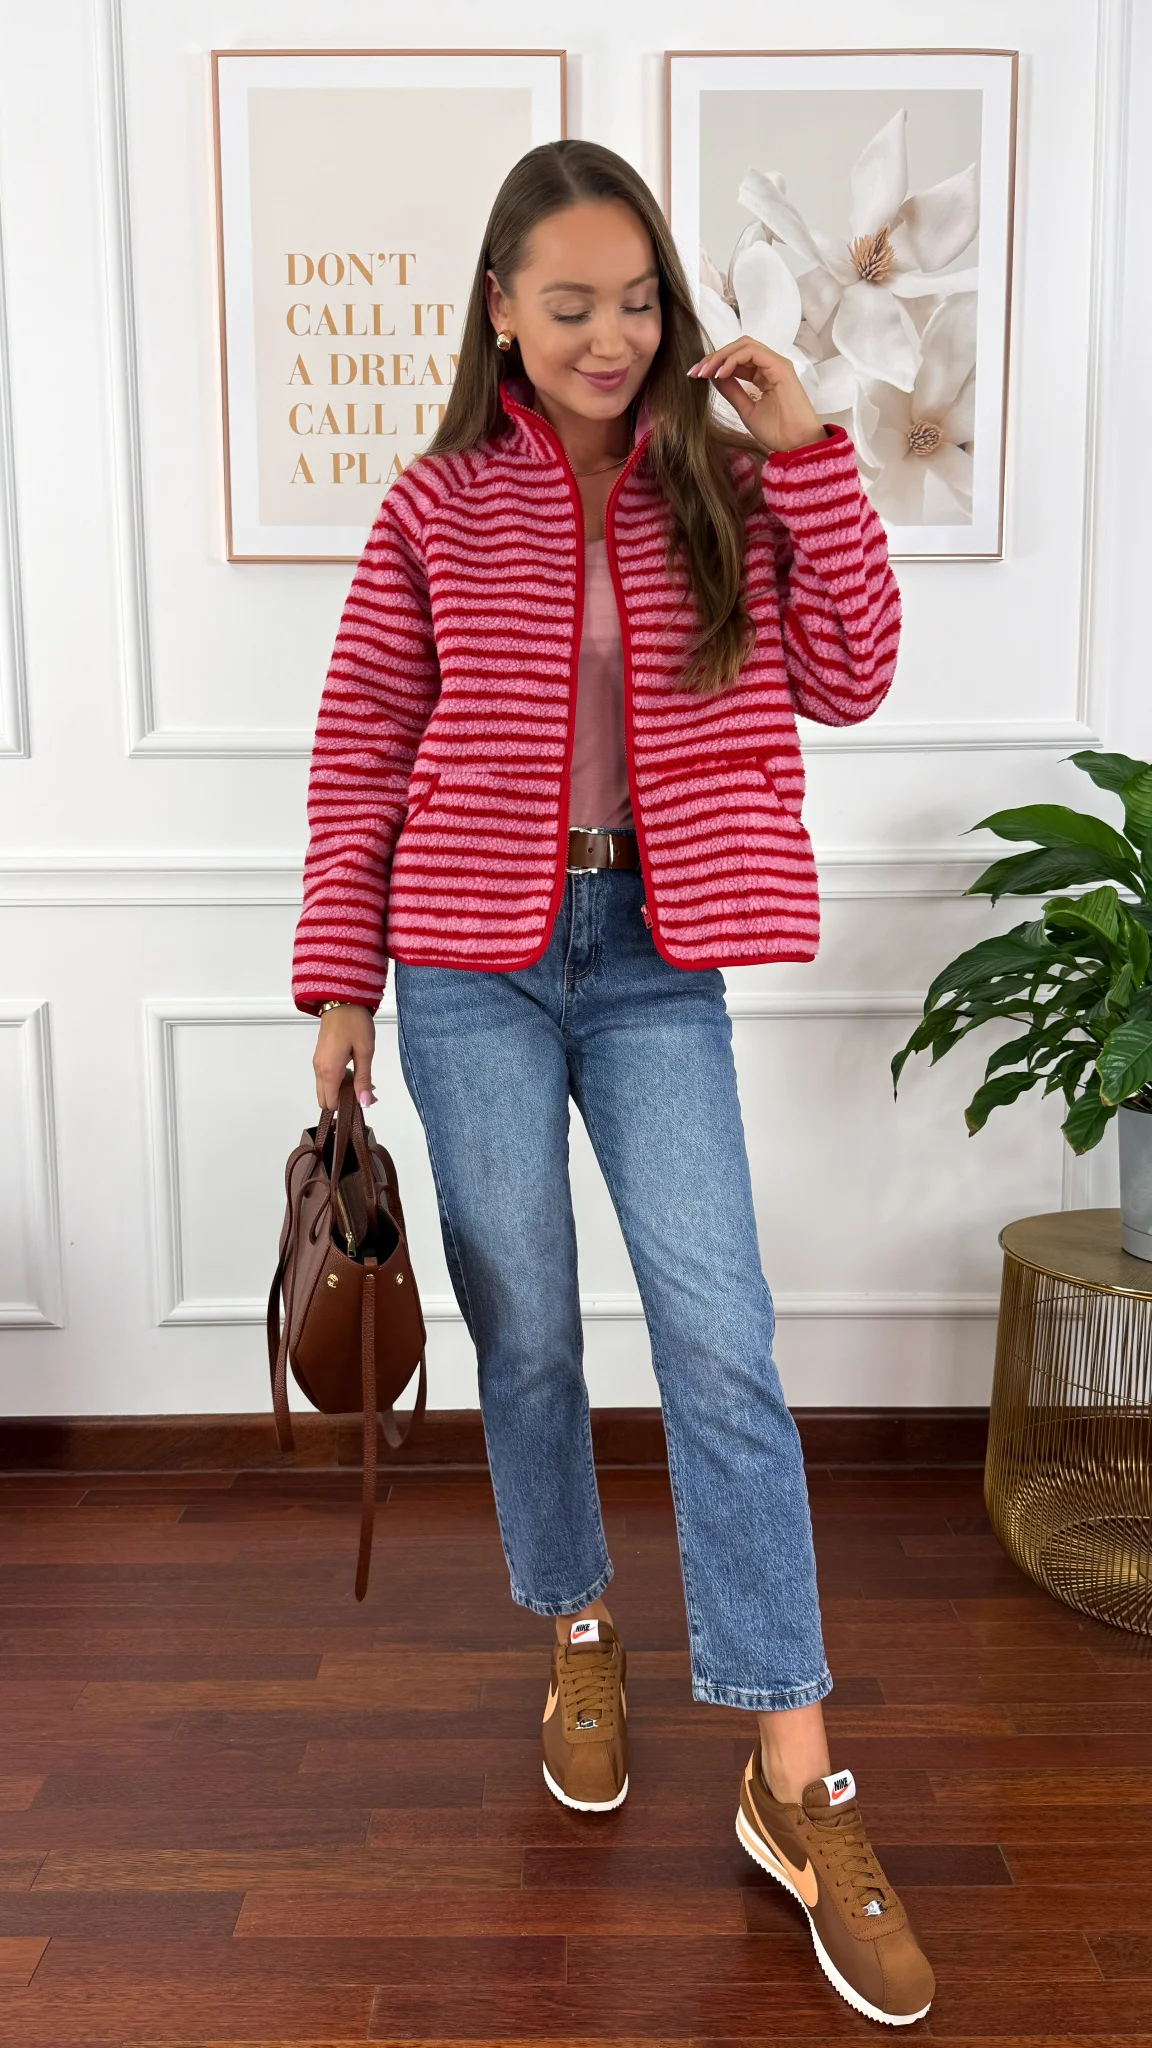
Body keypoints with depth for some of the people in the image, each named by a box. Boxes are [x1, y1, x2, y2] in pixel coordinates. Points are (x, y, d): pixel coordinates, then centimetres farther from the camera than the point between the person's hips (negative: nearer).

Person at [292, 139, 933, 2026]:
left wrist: (808, 456, -6)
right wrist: (338, 979, 0)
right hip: (473, 960, 0)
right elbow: (360, 751, 4)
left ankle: (798, 1783, 5)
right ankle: (580, 1634, 34)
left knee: (721, 1335, -5)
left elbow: (848, 677, 0)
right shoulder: (440, 509, 3)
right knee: (526, 1325, 9)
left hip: (654, 958, 0)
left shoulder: (719, 487, 7)